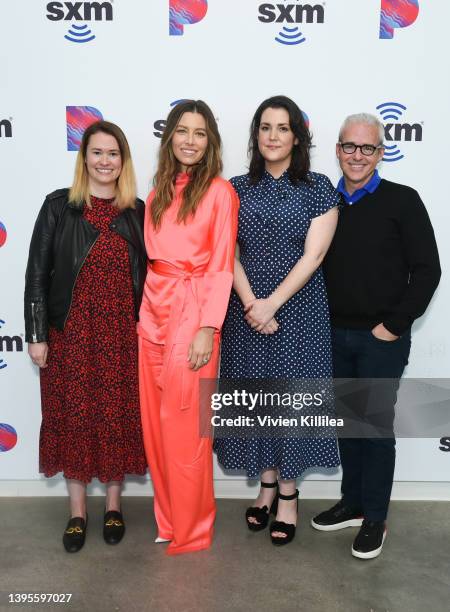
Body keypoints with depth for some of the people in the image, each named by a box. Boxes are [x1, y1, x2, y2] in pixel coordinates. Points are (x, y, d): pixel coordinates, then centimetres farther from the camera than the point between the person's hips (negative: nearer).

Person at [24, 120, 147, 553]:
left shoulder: (137, 212, 4)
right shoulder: (58, 206, -2)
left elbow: (146, 275, 7)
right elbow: (37, 274, -2)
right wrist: (37, 335, -6)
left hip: (122, 334, 1)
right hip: (70, 332, -1)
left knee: (118, 419, 9)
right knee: (73, 418, 8)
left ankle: (113, 506, 29)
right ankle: (77, 512, 26)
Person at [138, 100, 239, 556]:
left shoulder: (219, 191, -3)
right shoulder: (158, 193, 14)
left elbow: (222, 267, -8)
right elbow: (151, 259, 12)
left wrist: (208, 328, -15)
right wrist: (144, 312, 6)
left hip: (193, 314, -6)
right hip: (153, 313, 6)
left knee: (185, 426, 1)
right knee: (155, 421, 11)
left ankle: (191, 530, 20)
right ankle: (168, 517, 30)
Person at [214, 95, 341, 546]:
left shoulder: (318, 188, -1)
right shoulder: (237, 189, 5)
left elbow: (313, 255, -9)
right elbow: (228, 255, -1)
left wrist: (272, 304, -16)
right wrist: (251, 304, -13)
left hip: (299, 309, -2)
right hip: (248, 309, 2)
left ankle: (288, 492, 22)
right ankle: (267, 484, 28)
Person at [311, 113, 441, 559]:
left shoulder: (402, 201, -5)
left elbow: (427, 269, -8)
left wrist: (394, 326, -12)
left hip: (381, 339, -4)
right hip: (336, 336, 4)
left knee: (376, 424, 3)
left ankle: (374, 519, 20)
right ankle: (352, 503, 31)